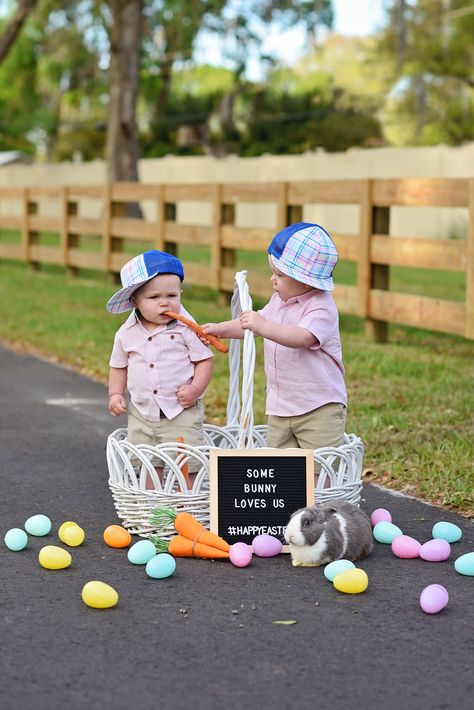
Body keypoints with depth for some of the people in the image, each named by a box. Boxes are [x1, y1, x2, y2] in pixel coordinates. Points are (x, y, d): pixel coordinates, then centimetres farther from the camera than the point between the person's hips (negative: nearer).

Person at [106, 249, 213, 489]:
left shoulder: (186, 329, -10)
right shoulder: (126, 334, 1)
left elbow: (204, 360, -7)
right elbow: (119, 366, 14)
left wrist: (195, 389, -19)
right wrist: (115, 394, 3)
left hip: (181, 412, -4)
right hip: (142, 413, 4)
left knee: (186, 466, -3)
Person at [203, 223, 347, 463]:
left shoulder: (321, 308, -18)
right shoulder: (279, 301, 9)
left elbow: (302, 337, -36)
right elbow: (253, 325, 24)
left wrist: (263, 326, -43)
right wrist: (220, 329, 13)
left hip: (319, 408, -8)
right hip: (280, 407, 8)